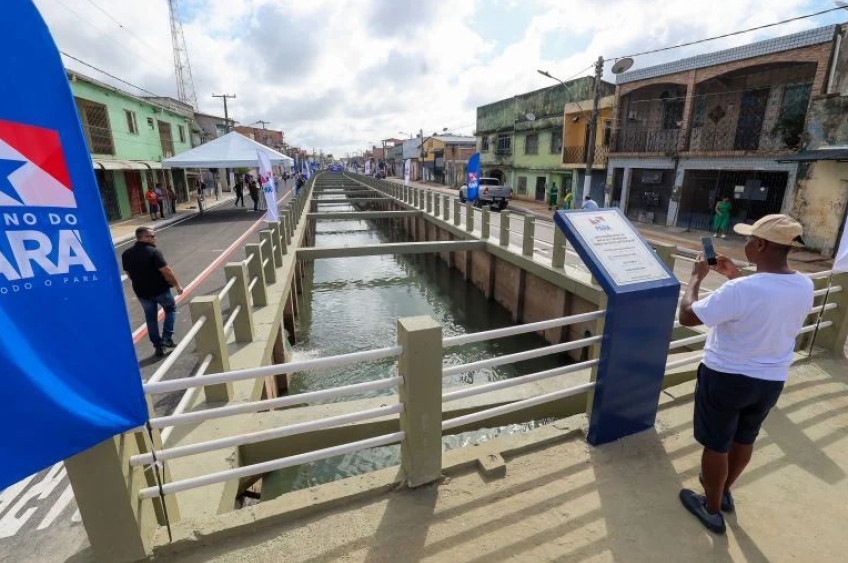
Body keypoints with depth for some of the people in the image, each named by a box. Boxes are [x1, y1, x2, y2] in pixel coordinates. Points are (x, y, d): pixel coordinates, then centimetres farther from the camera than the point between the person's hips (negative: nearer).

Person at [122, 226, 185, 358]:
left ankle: (158, 345, 19)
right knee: (170, 309, 18)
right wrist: (177, 285, -11)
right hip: (160, 289, -5)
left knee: (151, 317, 16)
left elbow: (128, 273, 11)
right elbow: (166, 271, -21)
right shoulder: (153, 252, -19)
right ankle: (166, 338, 10)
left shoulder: (126, 254, 2)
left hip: (141, 292, 5)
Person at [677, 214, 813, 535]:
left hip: (727, 378, -7)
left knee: (716, 444, 13)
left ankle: (712, 509, 33)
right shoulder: (804, 286, -7)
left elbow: (686, 316, -23)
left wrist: (697, 276, -11)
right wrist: (736, 276, 12)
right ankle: (724, 491, 50)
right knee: (744, 438, 26)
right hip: (772, 381, 7)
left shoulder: (740, 290, -31)